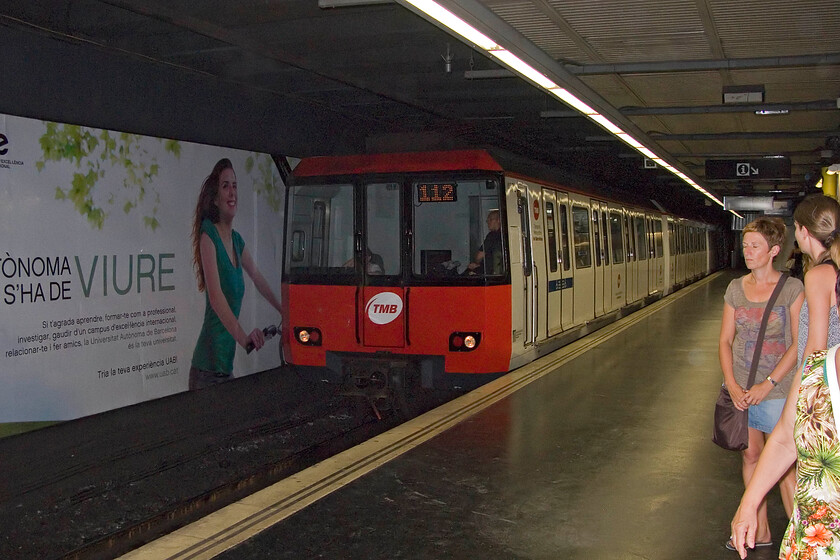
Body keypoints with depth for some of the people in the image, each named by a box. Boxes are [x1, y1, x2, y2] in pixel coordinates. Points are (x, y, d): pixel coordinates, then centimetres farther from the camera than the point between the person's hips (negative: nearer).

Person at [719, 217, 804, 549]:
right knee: (750, 456, 12)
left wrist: (767, 384, -16)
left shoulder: (792, 289, -8)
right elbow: (725, 340, 6)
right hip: (740, 390, 4)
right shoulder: (736, 288, 4)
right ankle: (760, 531, 25)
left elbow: (799, 344, -10)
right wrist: (732, 385, -6)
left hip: (776, 391, -4)